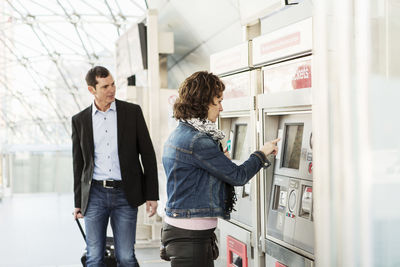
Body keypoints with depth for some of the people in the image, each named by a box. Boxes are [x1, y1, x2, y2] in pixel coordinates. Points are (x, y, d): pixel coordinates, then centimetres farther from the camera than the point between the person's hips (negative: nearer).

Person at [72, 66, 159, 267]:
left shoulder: (132, 112, 2)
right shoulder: (80, 120, 6)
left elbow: (147, 154, 3)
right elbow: (78, 163, 12)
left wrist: (152, 195, -2)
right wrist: (78, 202, 10)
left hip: (125, 194, -1)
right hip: (95, 194, 1)